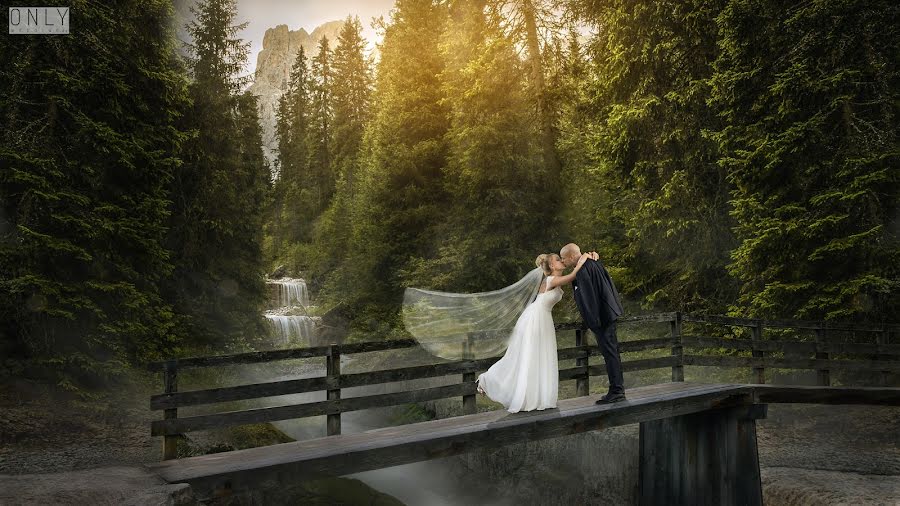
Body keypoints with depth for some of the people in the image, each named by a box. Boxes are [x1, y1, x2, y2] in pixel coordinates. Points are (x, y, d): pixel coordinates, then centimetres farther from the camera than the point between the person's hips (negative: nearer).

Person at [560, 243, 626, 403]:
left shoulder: (582, 271, -18)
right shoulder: (593, 262, 11)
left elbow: (588, 297, -21)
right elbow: (608, 283, 19)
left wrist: (594, 322, -18)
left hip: (601, 316, -10)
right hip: (610, 312, 10)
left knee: (609, 352, -5)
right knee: (612, 352, 15)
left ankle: (616, 392, 1)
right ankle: (618, 390, 22)